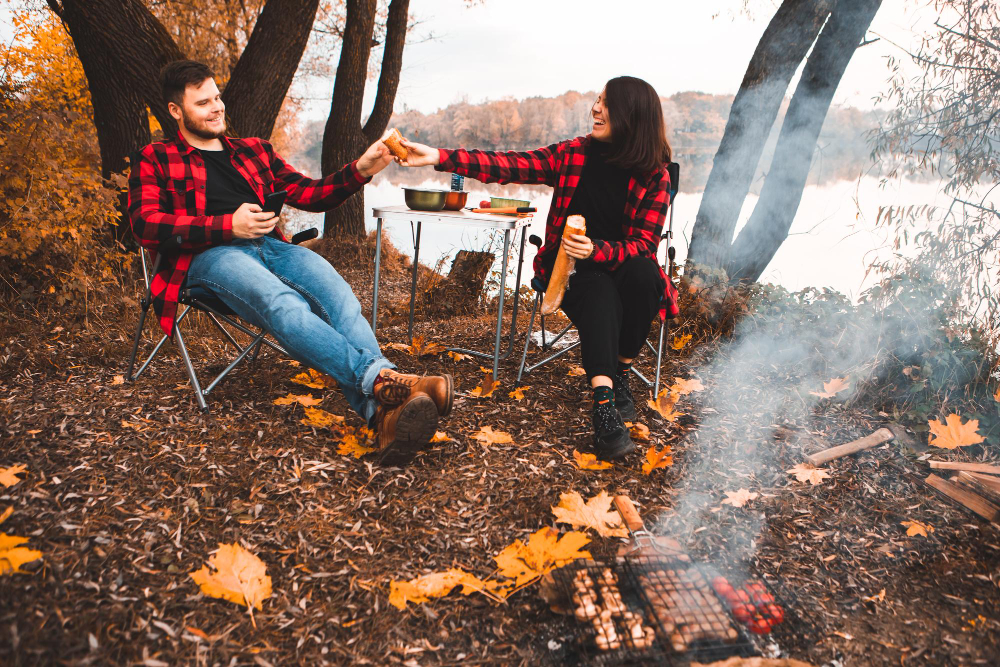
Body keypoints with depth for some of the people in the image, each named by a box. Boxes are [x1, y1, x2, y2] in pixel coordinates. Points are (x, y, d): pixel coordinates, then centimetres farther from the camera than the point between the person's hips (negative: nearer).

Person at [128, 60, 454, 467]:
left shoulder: (255, 151, 33)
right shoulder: (156, 160, 19)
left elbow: (309, 195, 26)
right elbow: (145, 226, 3)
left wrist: (359, 171, 8)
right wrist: (228, 225, -10)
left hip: (270, 246, 3)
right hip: (209, 256, -3)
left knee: (338, 294, -32)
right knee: (281, 302, -39)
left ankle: (384, 414, -53)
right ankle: (382, 378, -56)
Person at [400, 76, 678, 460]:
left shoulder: (655, 176, -3)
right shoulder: (573, 154, 2)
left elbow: (643, 245, -9)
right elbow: (509, 165, -3)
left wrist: (596, 250, -29)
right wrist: (440, 158, -11)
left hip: (623, 267, 1)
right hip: (570, 273, 0)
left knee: (642, 275, -34)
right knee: (599, 293, -34)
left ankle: (620, 374, -15)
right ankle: (604, 404, -49)